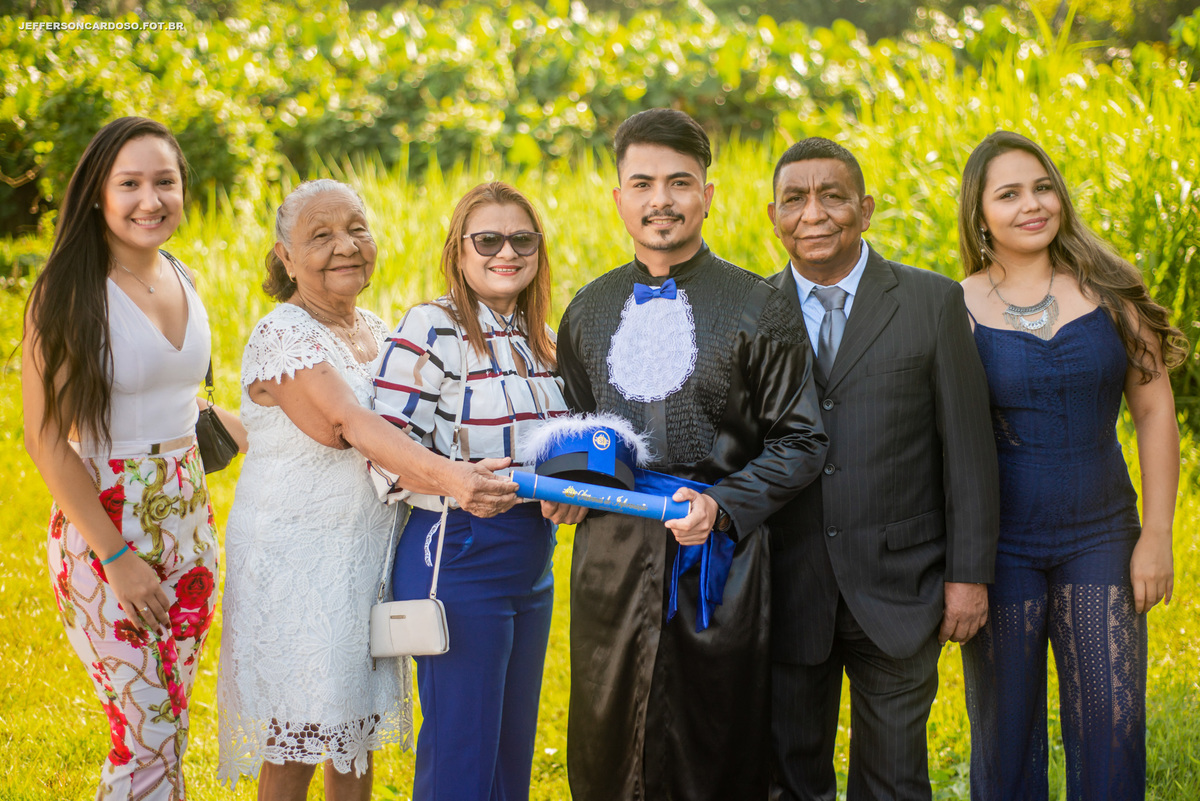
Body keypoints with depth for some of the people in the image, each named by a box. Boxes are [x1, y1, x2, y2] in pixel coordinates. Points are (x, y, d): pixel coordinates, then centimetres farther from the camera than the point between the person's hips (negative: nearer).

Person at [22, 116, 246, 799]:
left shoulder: (183, 281, 8)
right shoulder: (69, 295, -13)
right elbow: (47, 441, -14)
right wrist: (116, 557, -17)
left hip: (187, 521, 7)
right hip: (103, 525, -6)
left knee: (169, 723, 12)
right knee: (149, 735, -7)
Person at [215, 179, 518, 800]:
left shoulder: (376, 332, 10)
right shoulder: (280, 339, -16)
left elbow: (404, 435, 11)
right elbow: (353, 426, -31)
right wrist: (449, 476, -45)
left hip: (370, 554, 7)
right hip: (294, 557, -7)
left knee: (357, 728, 14)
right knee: (296, 738, -1)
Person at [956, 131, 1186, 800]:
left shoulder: (1109, 288, 0)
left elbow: (1155, 411, 2)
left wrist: (1157, 535, -2)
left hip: (1100, 538, 1)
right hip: (999, 547, -1)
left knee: (1112, 736, -1)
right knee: (1006, 740, 8)